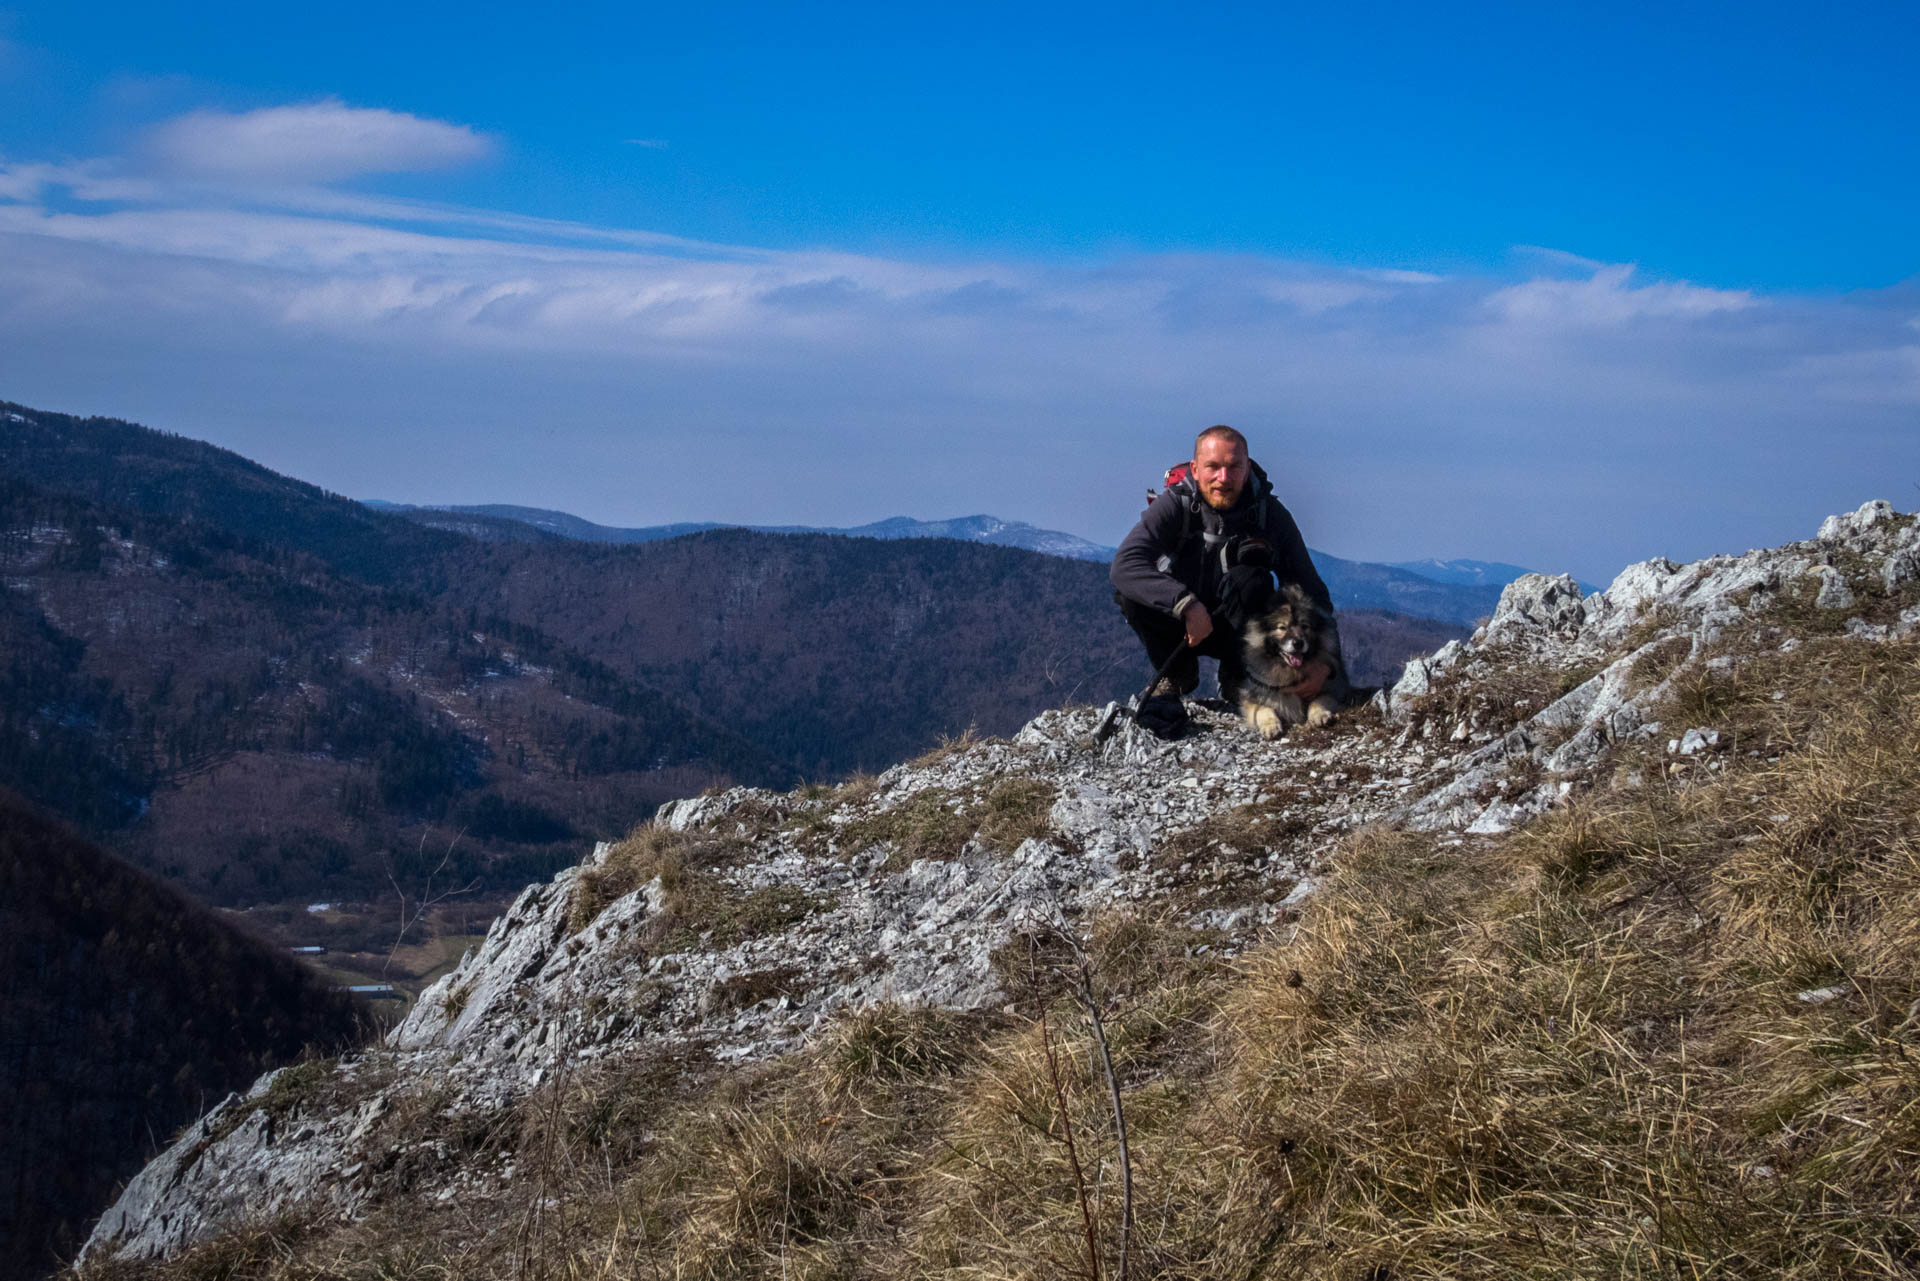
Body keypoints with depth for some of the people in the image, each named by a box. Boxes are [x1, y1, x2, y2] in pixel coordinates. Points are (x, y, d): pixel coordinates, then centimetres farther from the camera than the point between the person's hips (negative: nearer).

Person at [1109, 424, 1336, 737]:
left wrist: (1323, 661, -29)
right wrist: (1186, 604, -46)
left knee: (1250, 579, -31)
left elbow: (1311, 592, -13)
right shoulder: (1175, 505, -18)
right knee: (1129, 592, -29)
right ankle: (1175, 675, -5)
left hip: (1237, 628, 0)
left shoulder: (1269, 513, -14)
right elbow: (1124, 565, -32)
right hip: (1179, 623, 0)